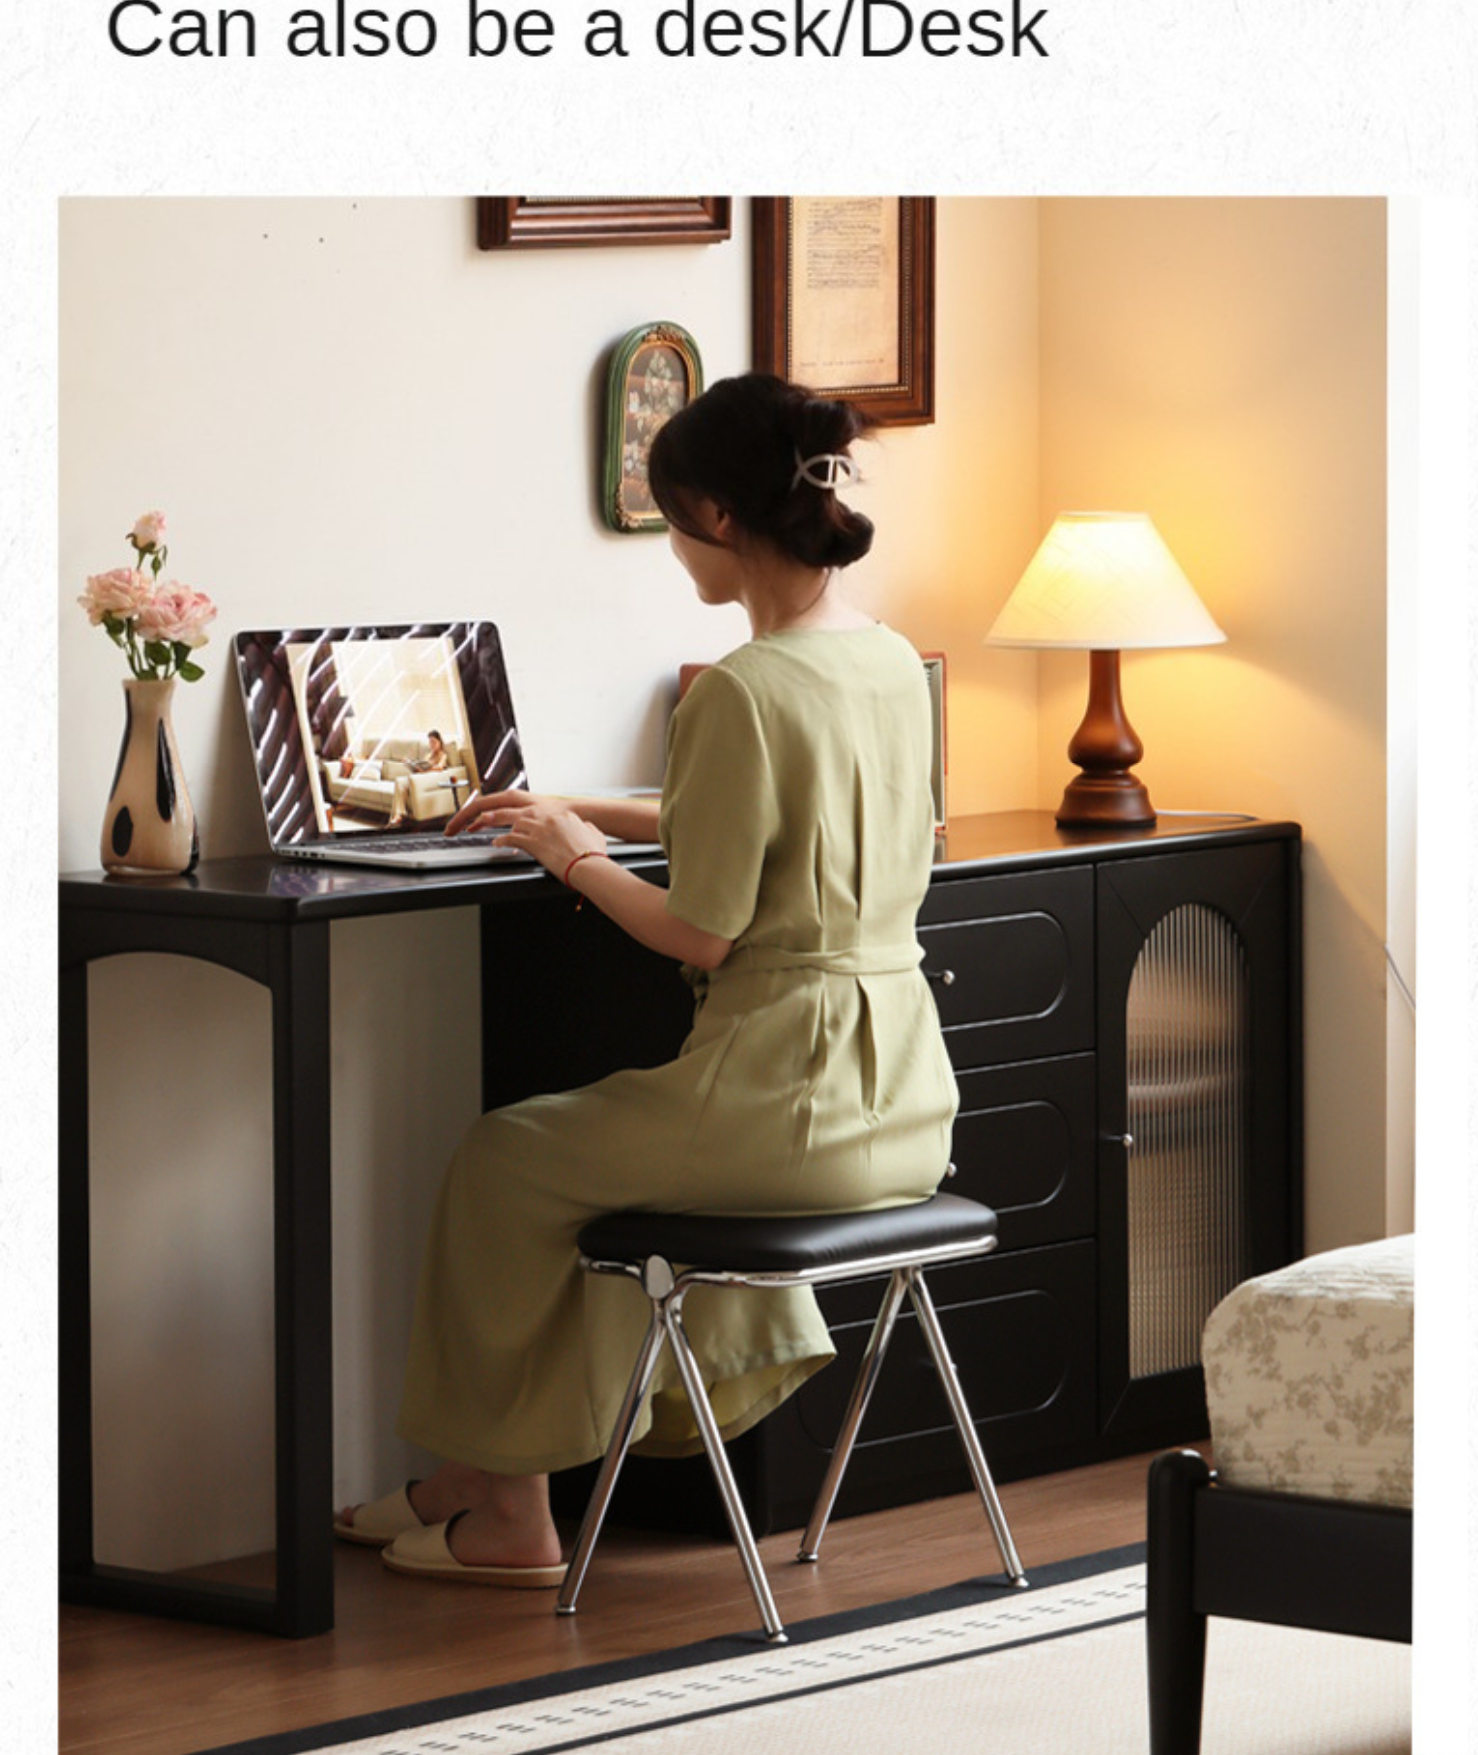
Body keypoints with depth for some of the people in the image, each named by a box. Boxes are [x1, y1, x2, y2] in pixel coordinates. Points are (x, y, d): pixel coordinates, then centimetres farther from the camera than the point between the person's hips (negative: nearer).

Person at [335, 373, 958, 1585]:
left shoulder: (743, 693, -19)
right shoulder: (894, 665, 7)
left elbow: (701, 933, -16)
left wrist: (574, 853, 1)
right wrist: (584, 813, 25)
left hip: (787, 1084, -8)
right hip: (907, 1094, 8)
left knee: (506, 1164, 15)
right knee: (636, 1136, 35)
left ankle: (507, 1509, 23)